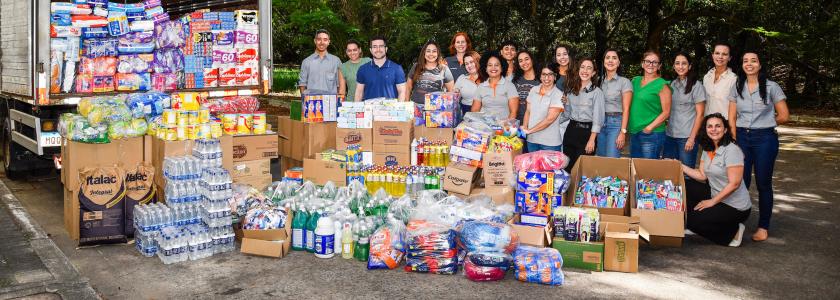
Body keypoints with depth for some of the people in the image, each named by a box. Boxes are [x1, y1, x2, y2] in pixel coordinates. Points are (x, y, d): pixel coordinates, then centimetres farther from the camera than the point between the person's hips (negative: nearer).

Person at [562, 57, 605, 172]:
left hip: (587, 132, -5)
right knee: (567, 166, 7)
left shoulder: (596, 92, -6)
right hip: (571, 131, 5)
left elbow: (597, 119, -10)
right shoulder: (571, 90, 11)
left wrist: (591, 140, -16)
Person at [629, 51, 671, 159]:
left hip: (652, 134, -6)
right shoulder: (635, 81, 13)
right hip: (634, 133, 6)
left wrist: (650, 127, -16)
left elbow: (666, 112, -9)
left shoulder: (662, 85, -5)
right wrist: (628, 126, 9)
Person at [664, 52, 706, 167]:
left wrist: (692, 138, -11)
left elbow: (700, 114, -5)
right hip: (670, 135, 5)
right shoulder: (672, 85, 12)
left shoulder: (696, 86, -3)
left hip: (687, 137, -5)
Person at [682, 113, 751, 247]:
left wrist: (712, 201, -20)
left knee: (693, 220, -16)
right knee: (685, 186, -1)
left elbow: (734, 184, -24)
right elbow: (702, 176, 4)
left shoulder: (732, 150, -21)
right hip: (715, 196, 8)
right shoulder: (707, 149, 5)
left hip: (735, 207, -8)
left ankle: (733, 232, 2)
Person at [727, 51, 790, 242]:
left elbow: (784, 116, 0)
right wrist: (734, 143, -4)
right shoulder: (737, 88, 7)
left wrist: (765, 123, 7)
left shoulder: (771, 87, -2)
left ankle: (763, 227, 15)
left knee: (763, 184, 5)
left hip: (765, 138, -2)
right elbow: (732, 118, 4)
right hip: (741, 138, 2)